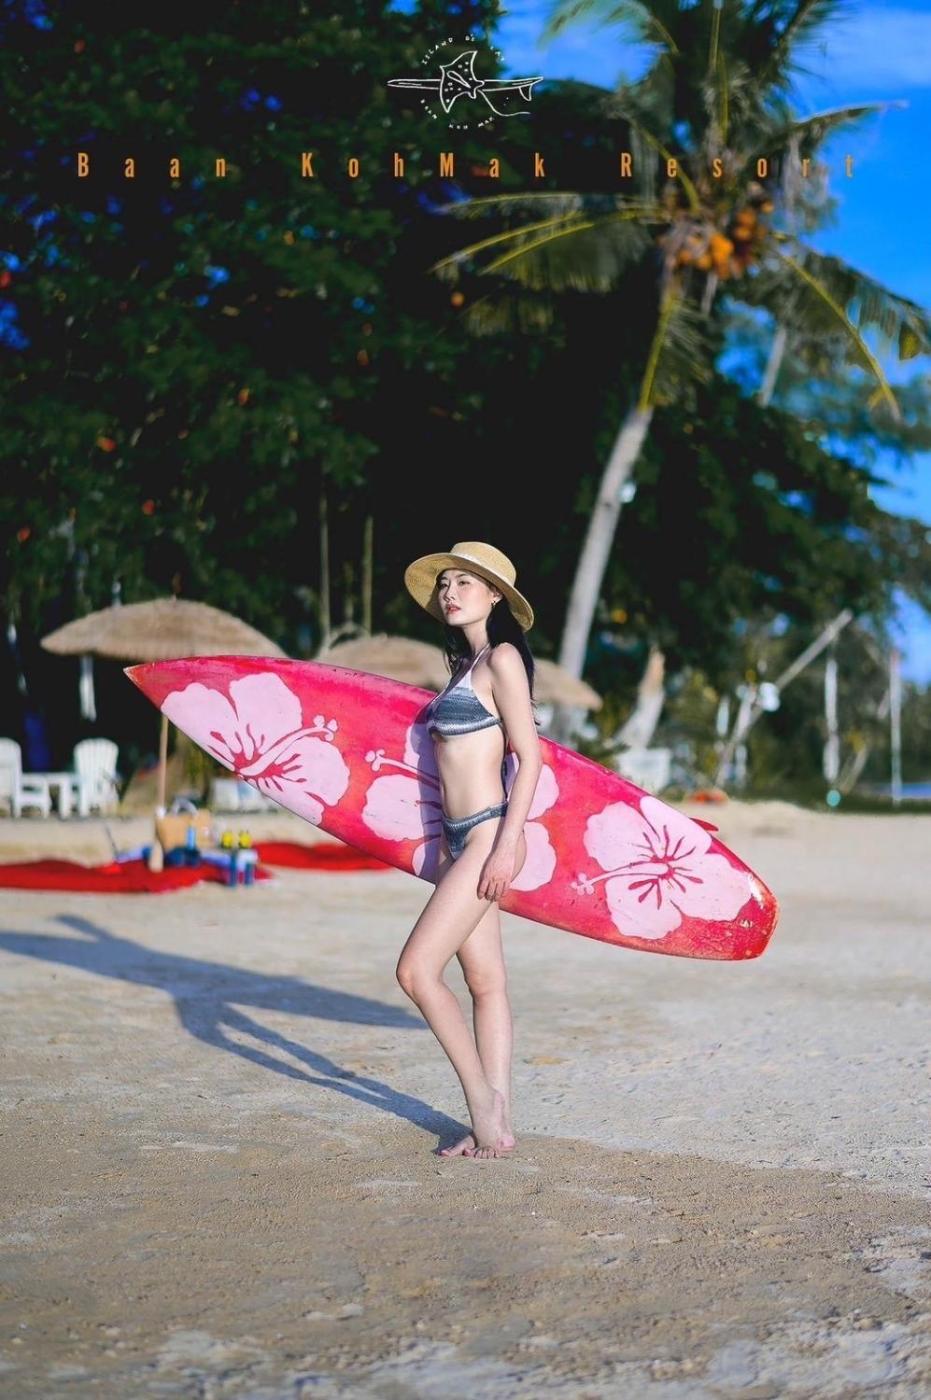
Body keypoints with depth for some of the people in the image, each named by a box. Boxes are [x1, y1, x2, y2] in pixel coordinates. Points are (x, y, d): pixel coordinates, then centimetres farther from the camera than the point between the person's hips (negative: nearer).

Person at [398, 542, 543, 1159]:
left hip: (489, 833, -9)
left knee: (417, 969, -11)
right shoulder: (466, 665, 17)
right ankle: (497, 1123, 12)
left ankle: (483, 1101, 1)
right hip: (461, 837, 9)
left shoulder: (503, 658, -8)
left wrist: (507, 844, -19)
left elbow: (530, 758, -13)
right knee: (485, 979, 8)